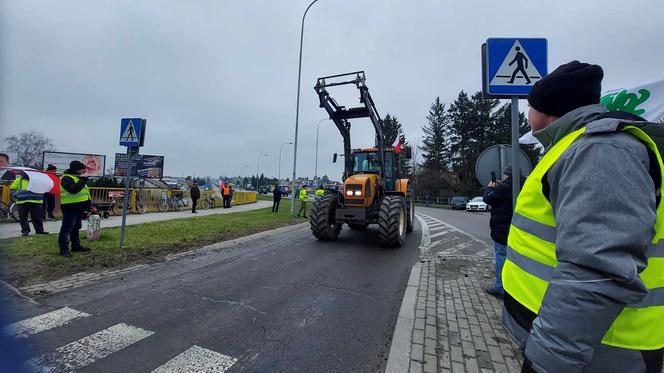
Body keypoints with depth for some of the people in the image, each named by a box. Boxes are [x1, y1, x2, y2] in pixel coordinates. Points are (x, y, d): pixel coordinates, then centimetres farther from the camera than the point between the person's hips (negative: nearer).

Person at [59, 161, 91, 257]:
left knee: (76, 228, 17)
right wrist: (82, 181, -22)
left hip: (79, 208, 10)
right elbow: (73, 189, -30)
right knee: (66, 229, -5)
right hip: (70, 208, -10)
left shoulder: (77, 177, 18)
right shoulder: (66, 178, -13)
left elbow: (83, 191, 23)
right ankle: (64, 249, -1)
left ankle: (76, 246, 27)